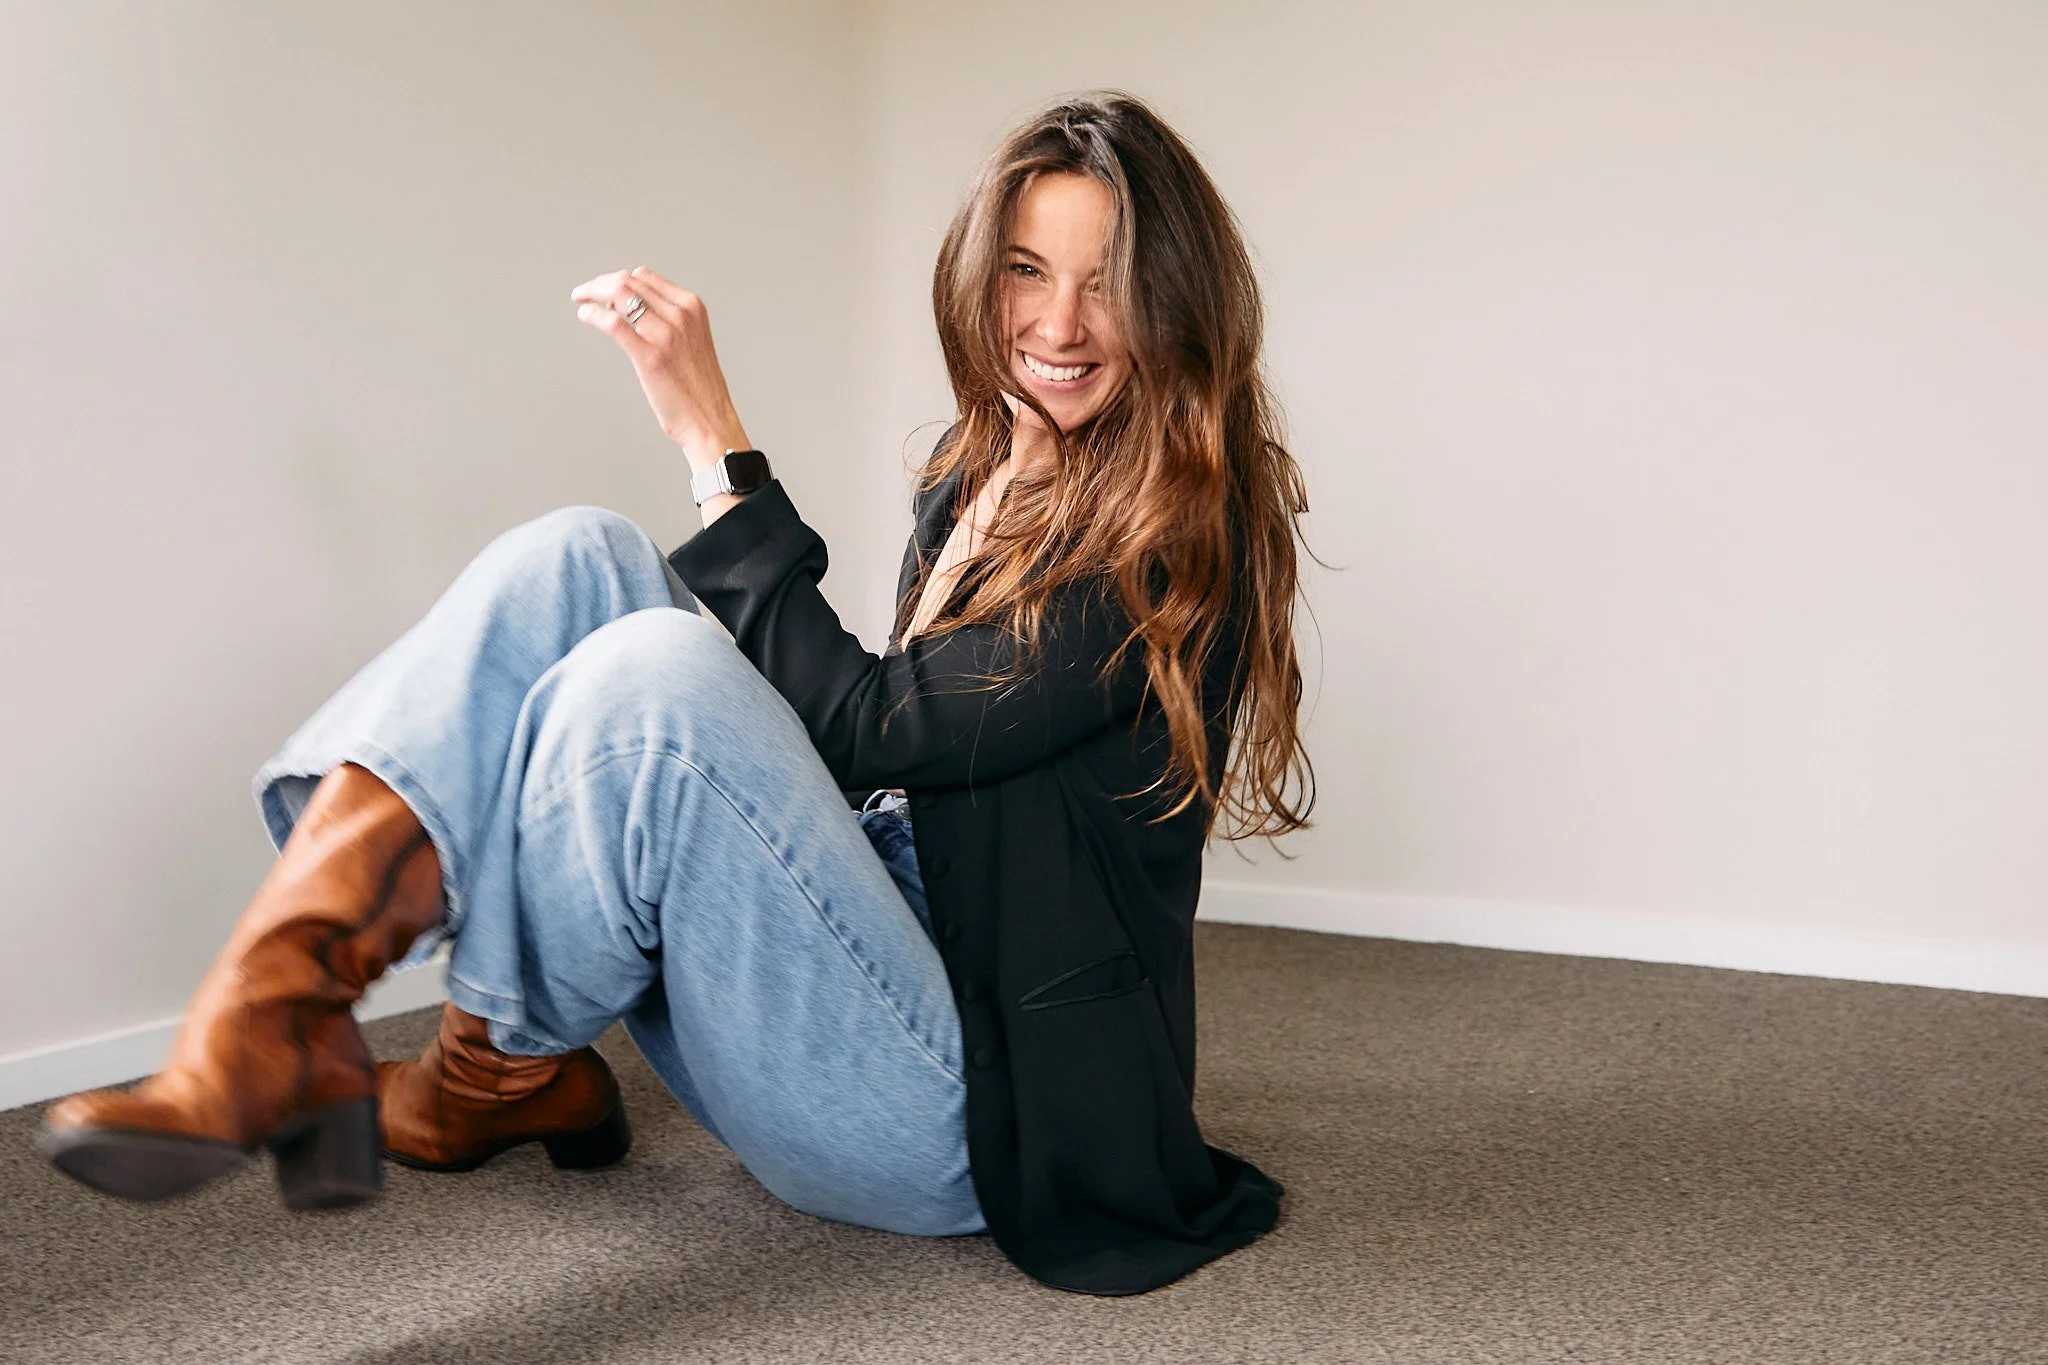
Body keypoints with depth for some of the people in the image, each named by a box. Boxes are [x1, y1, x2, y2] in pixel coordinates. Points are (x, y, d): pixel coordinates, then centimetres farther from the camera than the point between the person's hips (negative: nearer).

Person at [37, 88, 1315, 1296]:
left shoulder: (1187, 532, -12)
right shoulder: (973, 476, 13)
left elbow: (867, 731, -20)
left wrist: (716, 441, -19)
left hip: (980, 1114, -8)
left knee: (654, 669, -31)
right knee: (577, 559, -7)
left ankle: (499, 1073, -3)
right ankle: (268, 1025, -16)